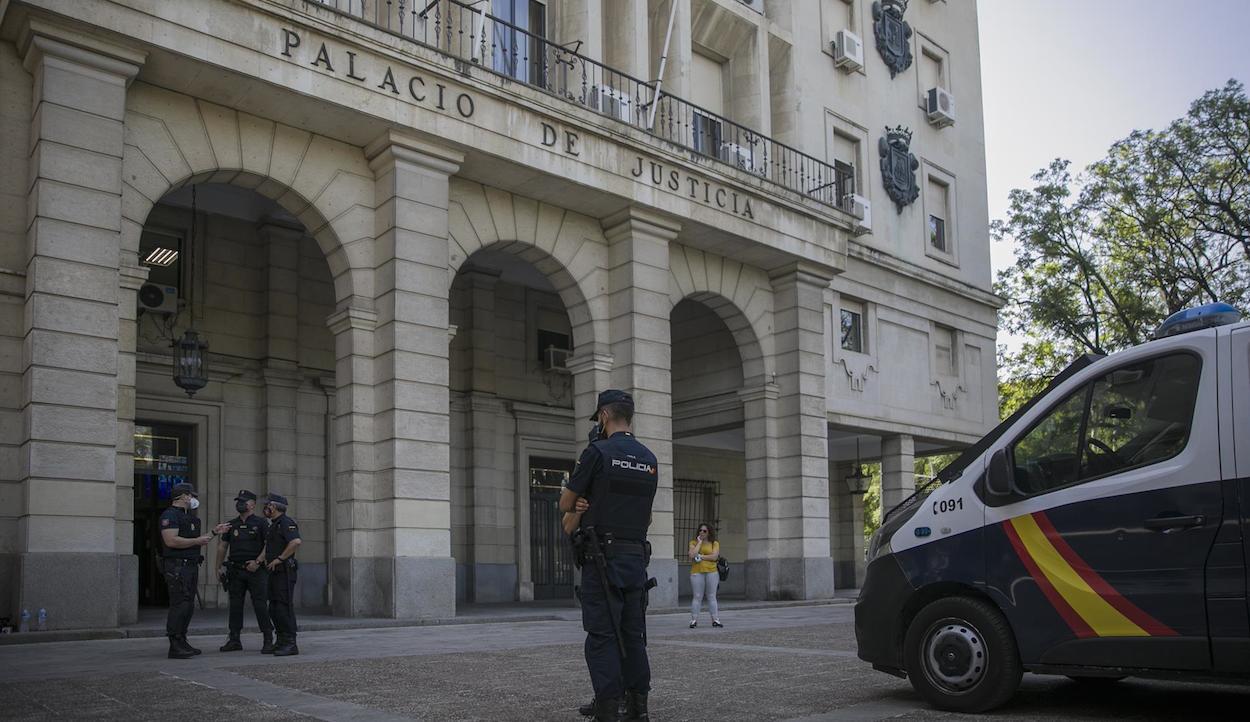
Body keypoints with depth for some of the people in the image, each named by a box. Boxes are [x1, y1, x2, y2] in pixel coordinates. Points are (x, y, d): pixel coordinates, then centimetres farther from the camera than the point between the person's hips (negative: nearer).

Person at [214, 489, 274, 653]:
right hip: (235, 570, 5)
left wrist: (258, 561, -15)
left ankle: (268, 641, -3)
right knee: (235, 605, 7)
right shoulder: (231, 525, 13)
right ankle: (234, 640, 14)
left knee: (260, 605, -6)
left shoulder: (260, 523, 0)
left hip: (256, 570, -5)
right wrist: (218, 566, 9)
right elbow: (222, 546, 16)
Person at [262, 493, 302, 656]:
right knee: (274, 609, 13)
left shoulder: (286, 523, -12)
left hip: (284, 571, -11)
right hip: (274, 572, 11)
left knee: (284, 607, -12)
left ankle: (290, 644, -11)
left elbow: (296, 542, -28)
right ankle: (281, 641, 20)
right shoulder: (274, 525, 21)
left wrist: (279, 559, -23)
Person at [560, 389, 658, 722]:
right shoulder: (650, 460, 11)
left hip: (603, 557, -6)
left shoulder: (598, 453, -8)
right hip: (637, 556, 6)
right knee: (633, 635, 11)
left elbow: (566, 504, -1)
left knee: (602, 636, -4)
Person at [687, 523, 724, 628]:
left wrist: (700, 557, -9)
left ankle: (715, 620, 7)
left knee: (712, 597, 4)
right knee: (697, 597, -2)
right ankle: (694, 620, 1)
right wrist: (700, 542, -5)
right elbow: (692, 555, -10)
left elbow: (714, 556, -9)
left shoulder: (715, 543, 6)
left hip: (711, 572, 0)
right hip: (696, 572, 0)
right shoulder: (694, 542, 7)